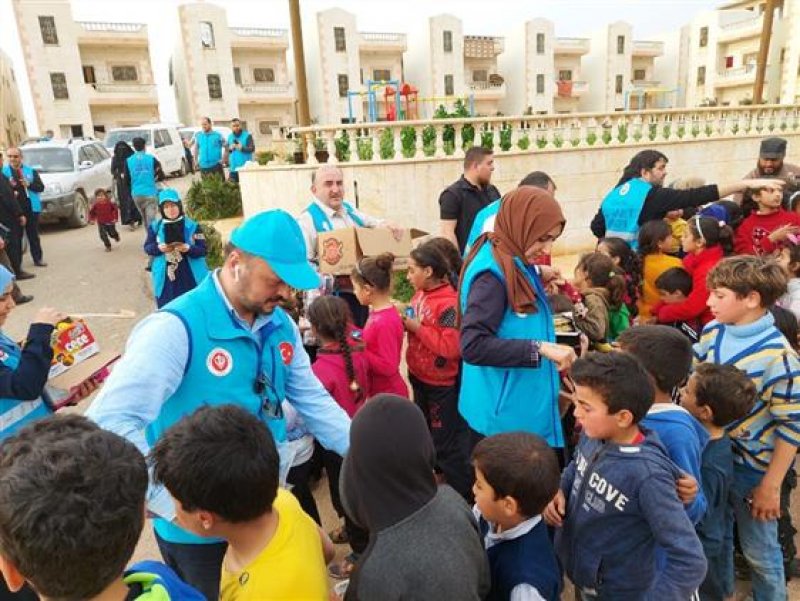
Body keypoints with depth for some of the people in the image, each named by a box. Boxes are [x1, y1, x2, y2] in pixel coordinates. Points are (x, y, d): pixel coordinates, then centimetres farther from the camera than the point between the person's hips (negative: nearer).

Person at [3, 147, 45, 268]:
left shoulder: (31, 170, 6)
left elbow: (41, 187, 1)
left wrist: (29, 184, -16)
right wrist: (9, 186, -16)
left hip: (30, 207, 1)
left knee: (33, 234, 10)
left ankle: (38, 258, 18)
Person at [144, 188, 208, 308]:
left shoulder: (192, 226, -3)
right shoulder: (155, 227, 4)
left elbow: (203, 250, -6)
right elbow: (147, 248, 4)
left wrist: (188, 248, -25)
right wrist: (159, 248, -17)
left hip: (191, 278, -1)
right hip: (166, 279, 1)